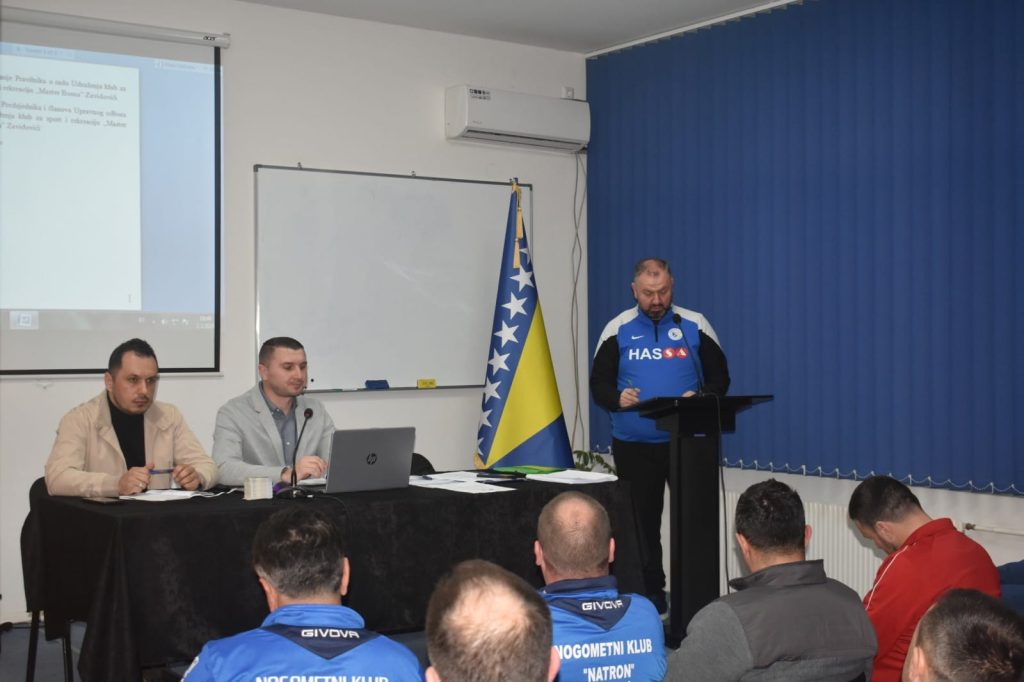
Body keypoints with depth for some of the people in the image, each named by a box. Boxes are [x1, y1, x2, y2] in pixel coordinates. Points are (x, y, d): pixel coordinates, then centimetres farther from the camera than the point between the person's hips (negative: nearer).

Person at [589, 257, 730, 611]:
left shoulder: (695, 326, 3)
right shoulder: (618, 329, 4)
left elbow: (719, 378, 6)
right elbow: (599, 383, 5)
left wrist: (701, 397, -16)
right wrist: (617, 398, -17)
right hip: (634, 445, 1)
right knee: (642, 522, 7)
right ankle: (651, 594, 17)